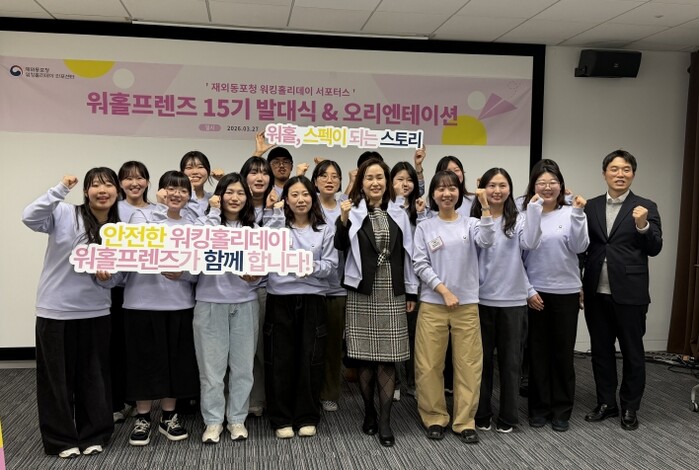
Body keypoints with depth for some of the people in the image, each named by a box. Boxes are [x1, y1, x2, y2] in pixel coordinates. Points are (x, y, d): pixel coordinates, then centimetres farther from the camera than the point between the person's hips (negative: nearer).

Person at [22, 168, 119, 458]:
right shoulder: (64, 214, -8)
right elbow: (30, 218, -26)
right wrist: (60, 190, -28)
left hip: (95, 311, 4)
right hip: (56, 310, -3)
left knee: (94, 375, 12)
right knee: (57, 376, 6)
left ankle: (93, 434, 27)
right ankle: (61, 438, 21)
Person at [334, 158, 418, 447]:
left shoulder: (399, 215, 9)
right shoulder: (354, 212, -1)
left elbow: (407, 255, 10)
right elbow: (341, 247, -13)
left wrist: (411, 292, 8)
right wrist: (343, 220, -29)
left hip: (392, 293, 2)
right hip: (362, 293, -2)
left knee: (387, 357, 0)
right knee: (365, 357, 5)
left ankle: (385, 422, 5)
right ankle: (369, 412, 22)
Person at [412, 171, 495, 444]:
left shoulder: (470, 224, 6)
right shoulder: (424, 228, 3)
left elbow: (486, 241, -14)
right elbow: (420, 265, -2)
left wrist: (485, 207, -19)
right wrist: (444, 291, -10)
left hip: (467, 304, 1)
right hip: (433, 304, -1)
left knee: (469, 364, 4)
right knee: (429, 365, 4)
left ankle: (464, 421, 17)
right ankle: (435, 418, 20)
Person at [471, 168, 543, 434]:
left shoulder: (518, 220, 2)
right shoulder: (473, 219, -1)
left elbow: (530, 243, -18)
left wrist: (534, 207, -21)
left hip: (512, 300, 1)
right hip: (481, 299, -1)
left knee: (510, 360, 10)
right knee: (482, 359, 11)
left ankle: (507, 416, 23)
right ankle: (481, 414, 24)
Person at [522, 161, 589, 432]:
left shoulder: (570, 213, -1)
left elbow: (579, 247, -11)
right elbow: (518, 256, 1)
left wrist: (578, 214, -20)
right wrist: (528, 290, -4)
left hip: (566, 292, 0)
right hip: (535, 293, 0)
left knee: (563, 352, 8)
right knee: (538, 352, 8)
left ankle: (561, 411, 20)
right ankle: (539, 408, 21)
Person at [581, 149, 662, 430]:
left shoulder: (646, 207, -1)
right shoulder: (591, 206, 6)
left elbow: (655, 249, -7)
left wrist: (642, 225, -24)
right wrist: (579, 285, 0)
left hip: (629, 293, -3)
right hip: (596, 293, 3)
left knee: (632, 352, 9)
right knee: (601, 350, 13)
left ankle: (630, 407, 24)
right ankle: (606, 403, 28)